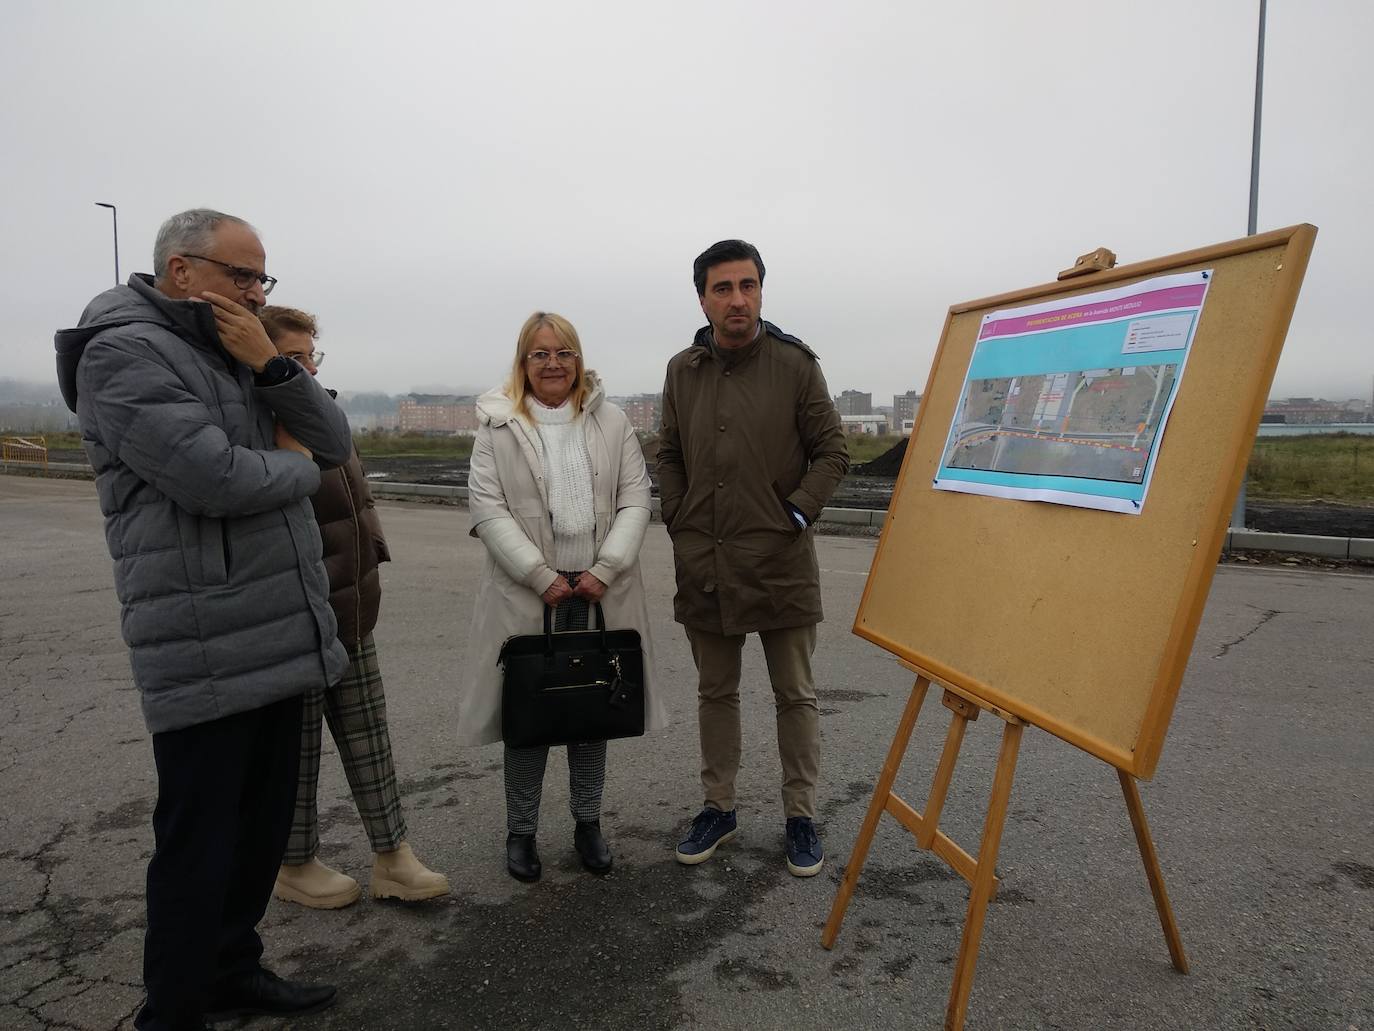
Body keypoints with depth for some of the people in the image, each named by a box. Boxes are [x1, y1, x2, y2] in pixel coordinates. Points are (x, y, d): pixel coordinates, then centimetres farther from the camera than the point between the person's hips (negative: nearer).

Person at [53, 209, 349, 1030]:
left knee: (266, 822, 18)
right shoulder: (124, 351, -10)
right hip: (206, 652, -8)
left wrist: (270, 364, -7)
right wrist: (297, 469, -3)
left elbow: (336, 444, 7)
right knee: (201, 840, 3)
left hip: (280, 638, 8)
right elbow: (215, 479, -23)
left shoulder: (240, 355, 16)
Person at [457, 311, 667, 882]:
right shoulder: (498, 426, 1)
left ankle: (588, 824, 29)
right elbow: (488, 510, -6)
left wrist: (606, 569, -10)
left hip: (600, 591, 2)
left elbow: (634, 501, 3)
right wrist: (541, 576, -13)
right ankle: (521, 831, 24)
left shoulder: (611, 421, 7)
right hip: (527, 594, -2)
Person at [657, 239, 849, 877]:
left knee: (795, 697, 9)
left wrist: (796, 516, -9)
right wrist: (679, 526, 4)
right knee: (715, 693, 15)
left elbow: (833, 452, 0)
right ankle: (718, 808, 31)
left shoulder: (796, 365, -4)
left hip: (780, 563, -3)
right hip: (704, 565, 3)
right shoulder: (682, 370, 6)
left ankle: (800, 817, 25)